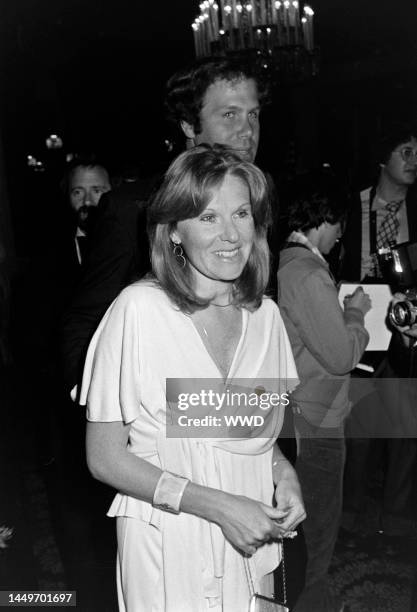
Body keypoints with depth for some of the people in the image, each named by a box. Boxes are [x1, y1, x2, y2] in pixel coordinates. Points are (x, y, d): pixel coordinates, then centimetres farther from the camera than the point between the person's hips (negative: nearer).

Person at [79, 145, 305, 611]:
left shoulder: (266, 314, -4)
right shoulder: (138, 308, -20)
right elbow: (105, 458, -15)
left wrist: (284, 475, -8)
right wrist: (220, 507, -19)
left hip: (250, 543, 5)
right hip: (167, 551, -4)